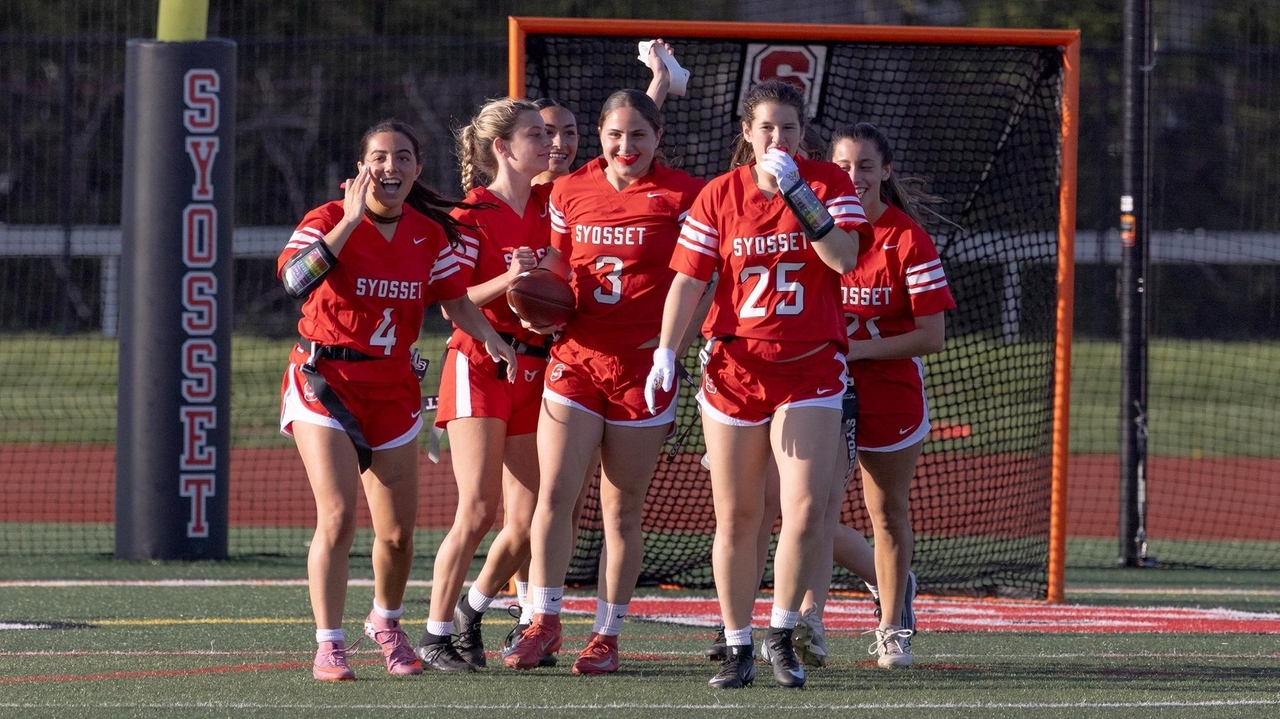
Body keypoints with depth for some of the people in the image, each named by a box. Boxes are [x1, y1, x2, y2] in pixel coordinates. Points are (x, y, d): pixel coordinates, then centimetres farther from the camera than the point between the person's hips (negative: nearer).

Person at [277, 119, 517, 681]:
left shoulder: (431, 234, 3)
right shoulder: (330, 220, -12)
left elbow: (455, 300, 10)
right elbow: (294, 278, -29)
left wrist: (491, 337, -8)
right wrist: (351, 221, -30)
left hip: (393, 389, 4)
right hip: (324, 382, -4)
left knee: (398, 532, 5)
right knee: (337, 515, -18)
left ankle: (386, 623, 34)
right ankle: (329, 646, -8)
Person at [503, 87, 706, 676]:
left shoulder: (682, 195, -3)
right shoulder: (570, 191, 7)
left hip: (643, 364, -2)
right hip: (576, 357, 2)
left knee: (622, 509, 4)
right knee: (553, 493, -8)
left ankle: (607, 635, 13)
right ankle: (544, 622, 1)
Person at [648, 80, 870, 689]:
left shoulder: (829, 182, 0)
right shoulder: (721, 195, 2)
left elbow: (844, 258, -14)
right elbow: (689, 278, 0)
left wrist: (797, 192, -21)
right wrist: (666, 349, -12)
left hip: (810, 366, -1)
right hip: (735, 366, 1)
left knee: (806, 509, -14)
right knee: (737, 518, 4)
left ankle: (782, 638, 3)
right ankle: (737, 648, 14)